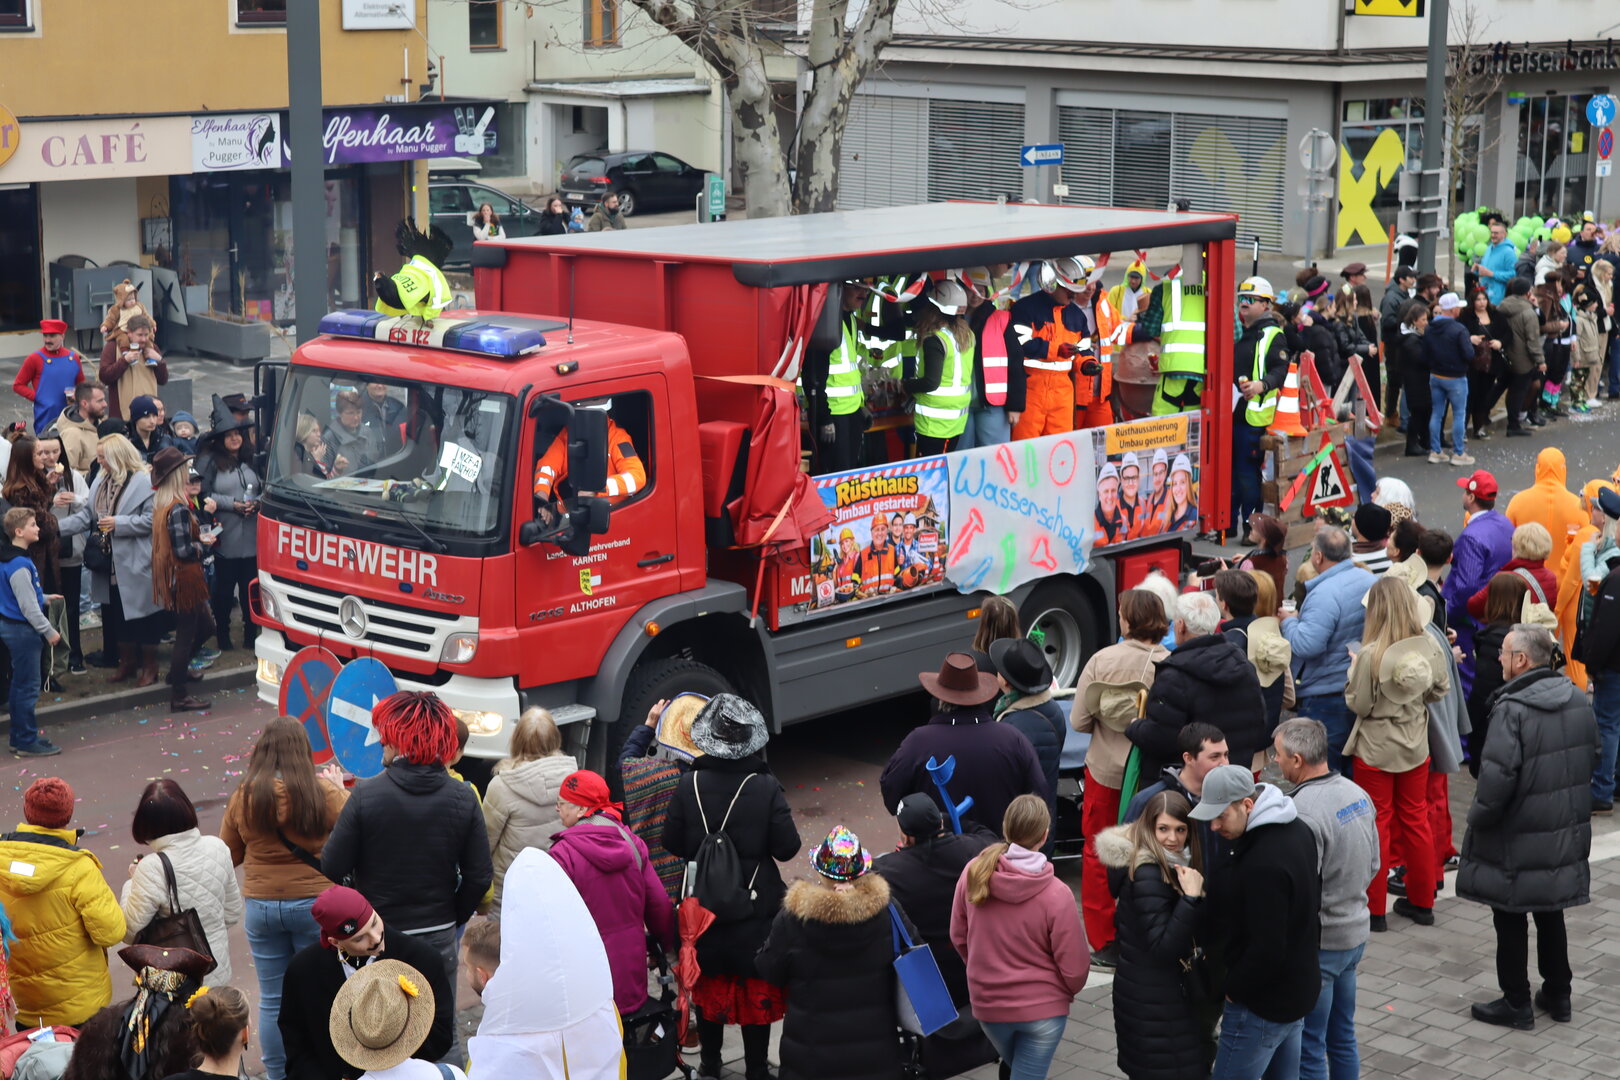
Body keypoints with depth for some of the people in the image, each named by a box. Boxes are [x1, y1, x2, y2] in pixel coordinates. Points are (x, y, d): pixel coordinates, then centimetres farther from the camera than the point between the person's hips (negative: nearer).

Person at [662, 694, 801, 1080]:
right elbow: (787, 848, -14)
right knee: (756, 989, 12)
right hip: (756, 907, -2)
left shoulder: (689, 786, -12)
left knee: (708, 986, 18)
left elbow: (673, 844, -6)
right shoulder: (766, 788, -17)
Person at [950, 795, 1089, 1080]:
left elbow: (958, 937, 2)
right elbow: (1075, 968, -15)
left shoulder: (974, 873, -12)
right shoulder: (1056, 894, -22)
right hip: (1042, 1006, -3)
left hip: (987, 1003, 3)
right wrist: (1067, 991, 8)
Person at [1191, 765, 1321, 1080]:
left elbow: (1266, 950, -29)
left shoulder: (1265, 865, -30)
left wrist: (1234, 988, -12)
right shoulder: (1296, 830, 2)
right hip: (1299, 988, 10)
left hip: (1262, 1005, -10)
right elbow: (1313, 902, 16)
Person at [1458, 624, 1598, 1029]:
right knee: (1550, 913, 21)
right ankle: (1558, 995, 30)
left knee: (1510, 920, 7)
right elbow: (1591, 759, 12)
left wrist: (1478, 818, -10)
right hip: (1566, 833, 7)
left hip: (1518, 839, -7)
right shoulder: (1579, 701, 1)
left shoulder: (1512, 709, -23)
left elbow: (1497, 777, -26)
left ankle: (1516, 1003, 16)